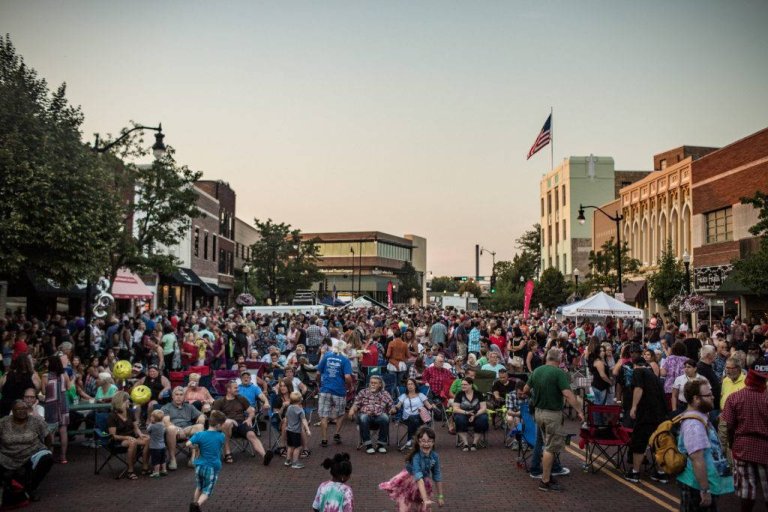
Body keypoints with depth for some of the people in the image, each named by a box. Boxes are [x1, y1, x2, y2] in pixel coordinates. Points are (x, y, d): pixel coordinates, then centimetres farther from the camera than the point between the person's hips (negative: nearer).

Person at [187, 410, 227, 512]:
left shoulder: (200, 435, -10)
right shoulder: (221, 437, -9)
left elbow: (188, 444, -20)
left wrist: (196, 447, 0)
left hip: (200, 466, 3)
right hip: (212, 467, -2)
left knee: (199, 487, 25)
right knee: (206, 491, 4)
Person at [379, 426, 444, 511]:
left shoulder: (434, 456, -18)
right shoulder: (416, 457, -34)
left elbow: (437, 477, -6)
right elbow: (419, 478, -43)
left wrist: (440, 496, 0)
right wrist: (425, 500, -52)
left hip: (424, 483, 5)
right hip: (408, 483, -5)